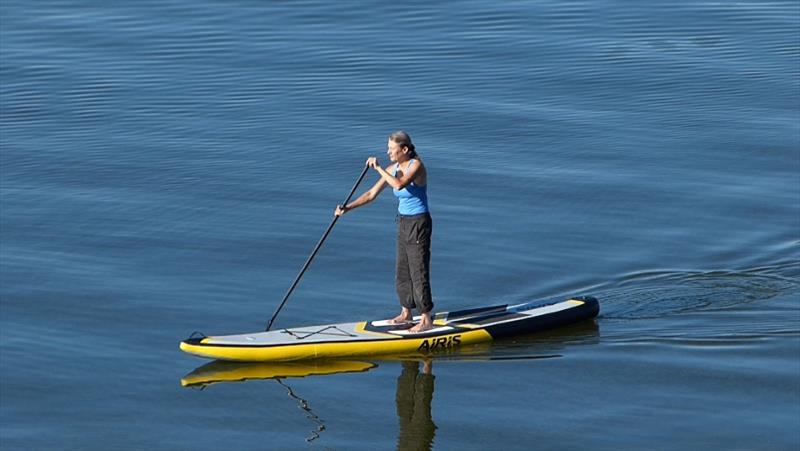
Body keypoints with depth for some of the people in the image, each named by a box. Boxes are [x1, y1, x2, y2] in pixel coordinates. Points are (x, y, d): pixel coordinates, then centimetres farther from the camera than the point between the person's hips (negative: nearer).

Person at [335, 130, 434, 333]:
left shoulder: (416, 165, -18)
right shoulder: (392, 169, 5)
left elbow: (399, 185, -36)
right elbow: (372, 194, 5)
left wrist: (378, 168, -27)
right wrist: (348, 207, -5)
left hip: (419, 224, -8)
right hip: (403, 223, 8)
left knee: (419, 272, -5)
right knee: (402, 271, 16)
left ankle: (426, 320, 0)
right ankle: (406, 313, 29)